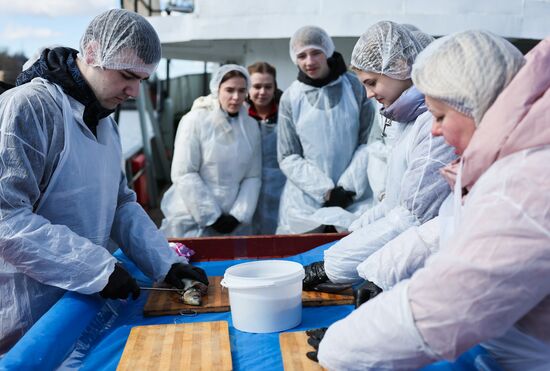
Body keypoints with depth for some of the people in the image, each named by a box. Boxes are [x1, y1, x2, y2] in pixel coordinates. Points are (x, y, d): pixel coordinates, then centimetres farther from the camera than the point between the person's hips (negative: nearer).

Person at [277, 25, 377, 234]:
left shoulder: (355, 87, 1)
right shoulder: (290, 98, 2)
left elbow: (368, 141, 2)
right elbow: (288, 157, 1)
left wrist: (349, 186, -8)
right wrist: (326, 191, -8)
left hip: (355, 199, 0)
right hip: (304, 202, 1)